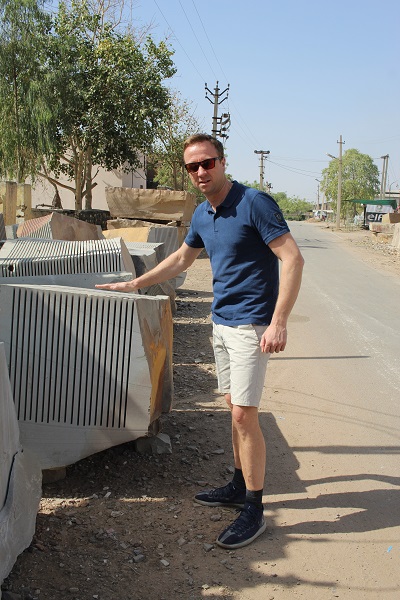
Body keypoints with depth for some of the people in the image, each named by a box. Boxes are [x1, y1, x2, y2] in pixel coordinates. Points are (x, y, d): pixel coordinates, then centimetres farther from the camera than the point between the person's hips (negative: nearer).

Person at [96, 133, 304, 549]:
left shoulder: (254, 203, -15)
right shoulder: (202, 214, 10)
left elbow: (292, 258, -18)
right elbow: (181, 259, 26)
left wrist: (278, 322, -24)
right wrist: (133, 285, 26)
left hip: (251, 324, -8)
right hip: (221, 322, 8)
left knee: (243, 414, -8)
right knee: (235, 409, 15)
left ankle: (254, 511, 4)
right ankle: (240, 487, 28)